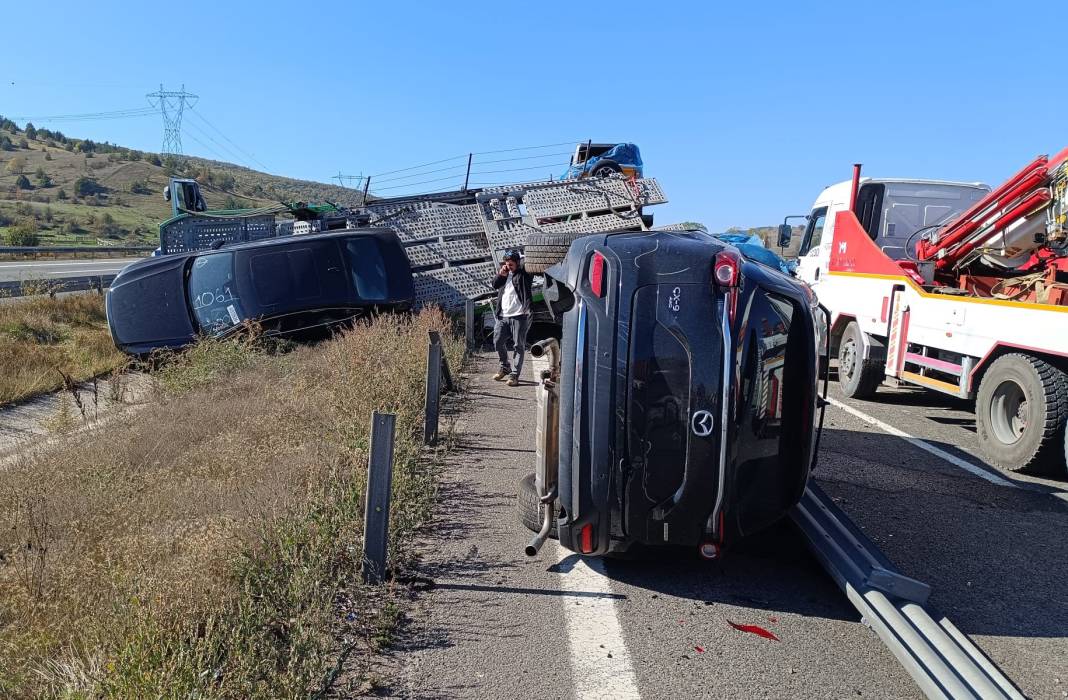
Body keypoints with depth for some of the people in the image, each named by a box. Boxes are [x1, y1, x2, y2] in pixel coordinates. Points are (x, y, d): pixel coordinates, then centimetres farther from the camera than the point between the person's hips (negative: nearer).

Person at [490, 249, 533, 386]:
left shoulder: (523, 274, -1)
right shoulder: (504, 273, 15)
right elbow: (494, 285, 9)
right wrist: (501, 275, -3)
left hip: (519, 316, -6)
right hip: (503, 316, 6)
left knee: (519, 345, -4)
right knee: (498, 341, 7)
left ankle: (514, 374, 0)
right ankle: (505, 366, 28)